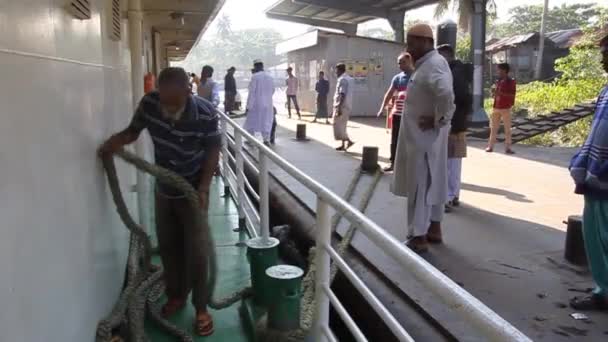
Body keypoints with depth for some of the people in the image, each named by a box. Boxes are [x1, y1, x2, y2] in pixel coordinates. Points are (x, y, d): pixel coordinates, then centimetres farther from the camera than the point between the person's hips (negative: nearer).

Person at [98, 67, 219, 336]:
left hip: (193, 191, -4)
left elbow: (213, 151, -12)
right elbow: (134, 130, -1)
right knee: (167, 245, 15)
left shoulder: (206, 113, -27)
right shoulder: (148, 104, -19)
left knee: (196, 250, -1)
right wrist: (118, 140, -23)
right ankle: (176, 295, 36)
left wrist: (204, 188, -19)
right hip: (163, 190, 4)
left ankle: (201, 307, 16)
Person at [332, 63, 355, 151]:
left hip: (342, 106, -10)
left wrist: (339, 107, -25)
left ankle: (348, 141, -9)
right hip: (347, 106, 10)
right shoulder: (349, 79, 16)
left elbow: (342, 95, -22)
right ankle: (343, 144, 14)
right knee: (342, 126, 13)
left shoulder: (342, 80, -14)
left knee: (338, 126, -5)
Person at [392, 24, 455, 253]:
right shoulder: (429, 64, 14)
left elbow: (446, 94, -36)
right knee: (432, 183, 16)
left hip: (423, 137, -10)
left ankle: (419, 238, 6)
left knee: (419, 186, -3)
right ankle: (434, 230, 27)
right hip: (423, 137, 10)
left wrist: (439, 121, -24)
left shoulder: (432, 65, -19)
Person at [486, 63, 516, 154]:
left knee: (507, 128, 0)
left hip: (505, 108, -6)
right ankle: (490, 146, 12)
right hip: (496, 108, 6)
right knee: (493, 128, 7)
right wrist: (495, 92, 0)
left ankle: (507, 148, 3)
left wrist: (501, 93, -22)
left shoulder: (511, 82, -5)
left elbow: (512, 95, -12)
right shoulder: (498, 81, 12)